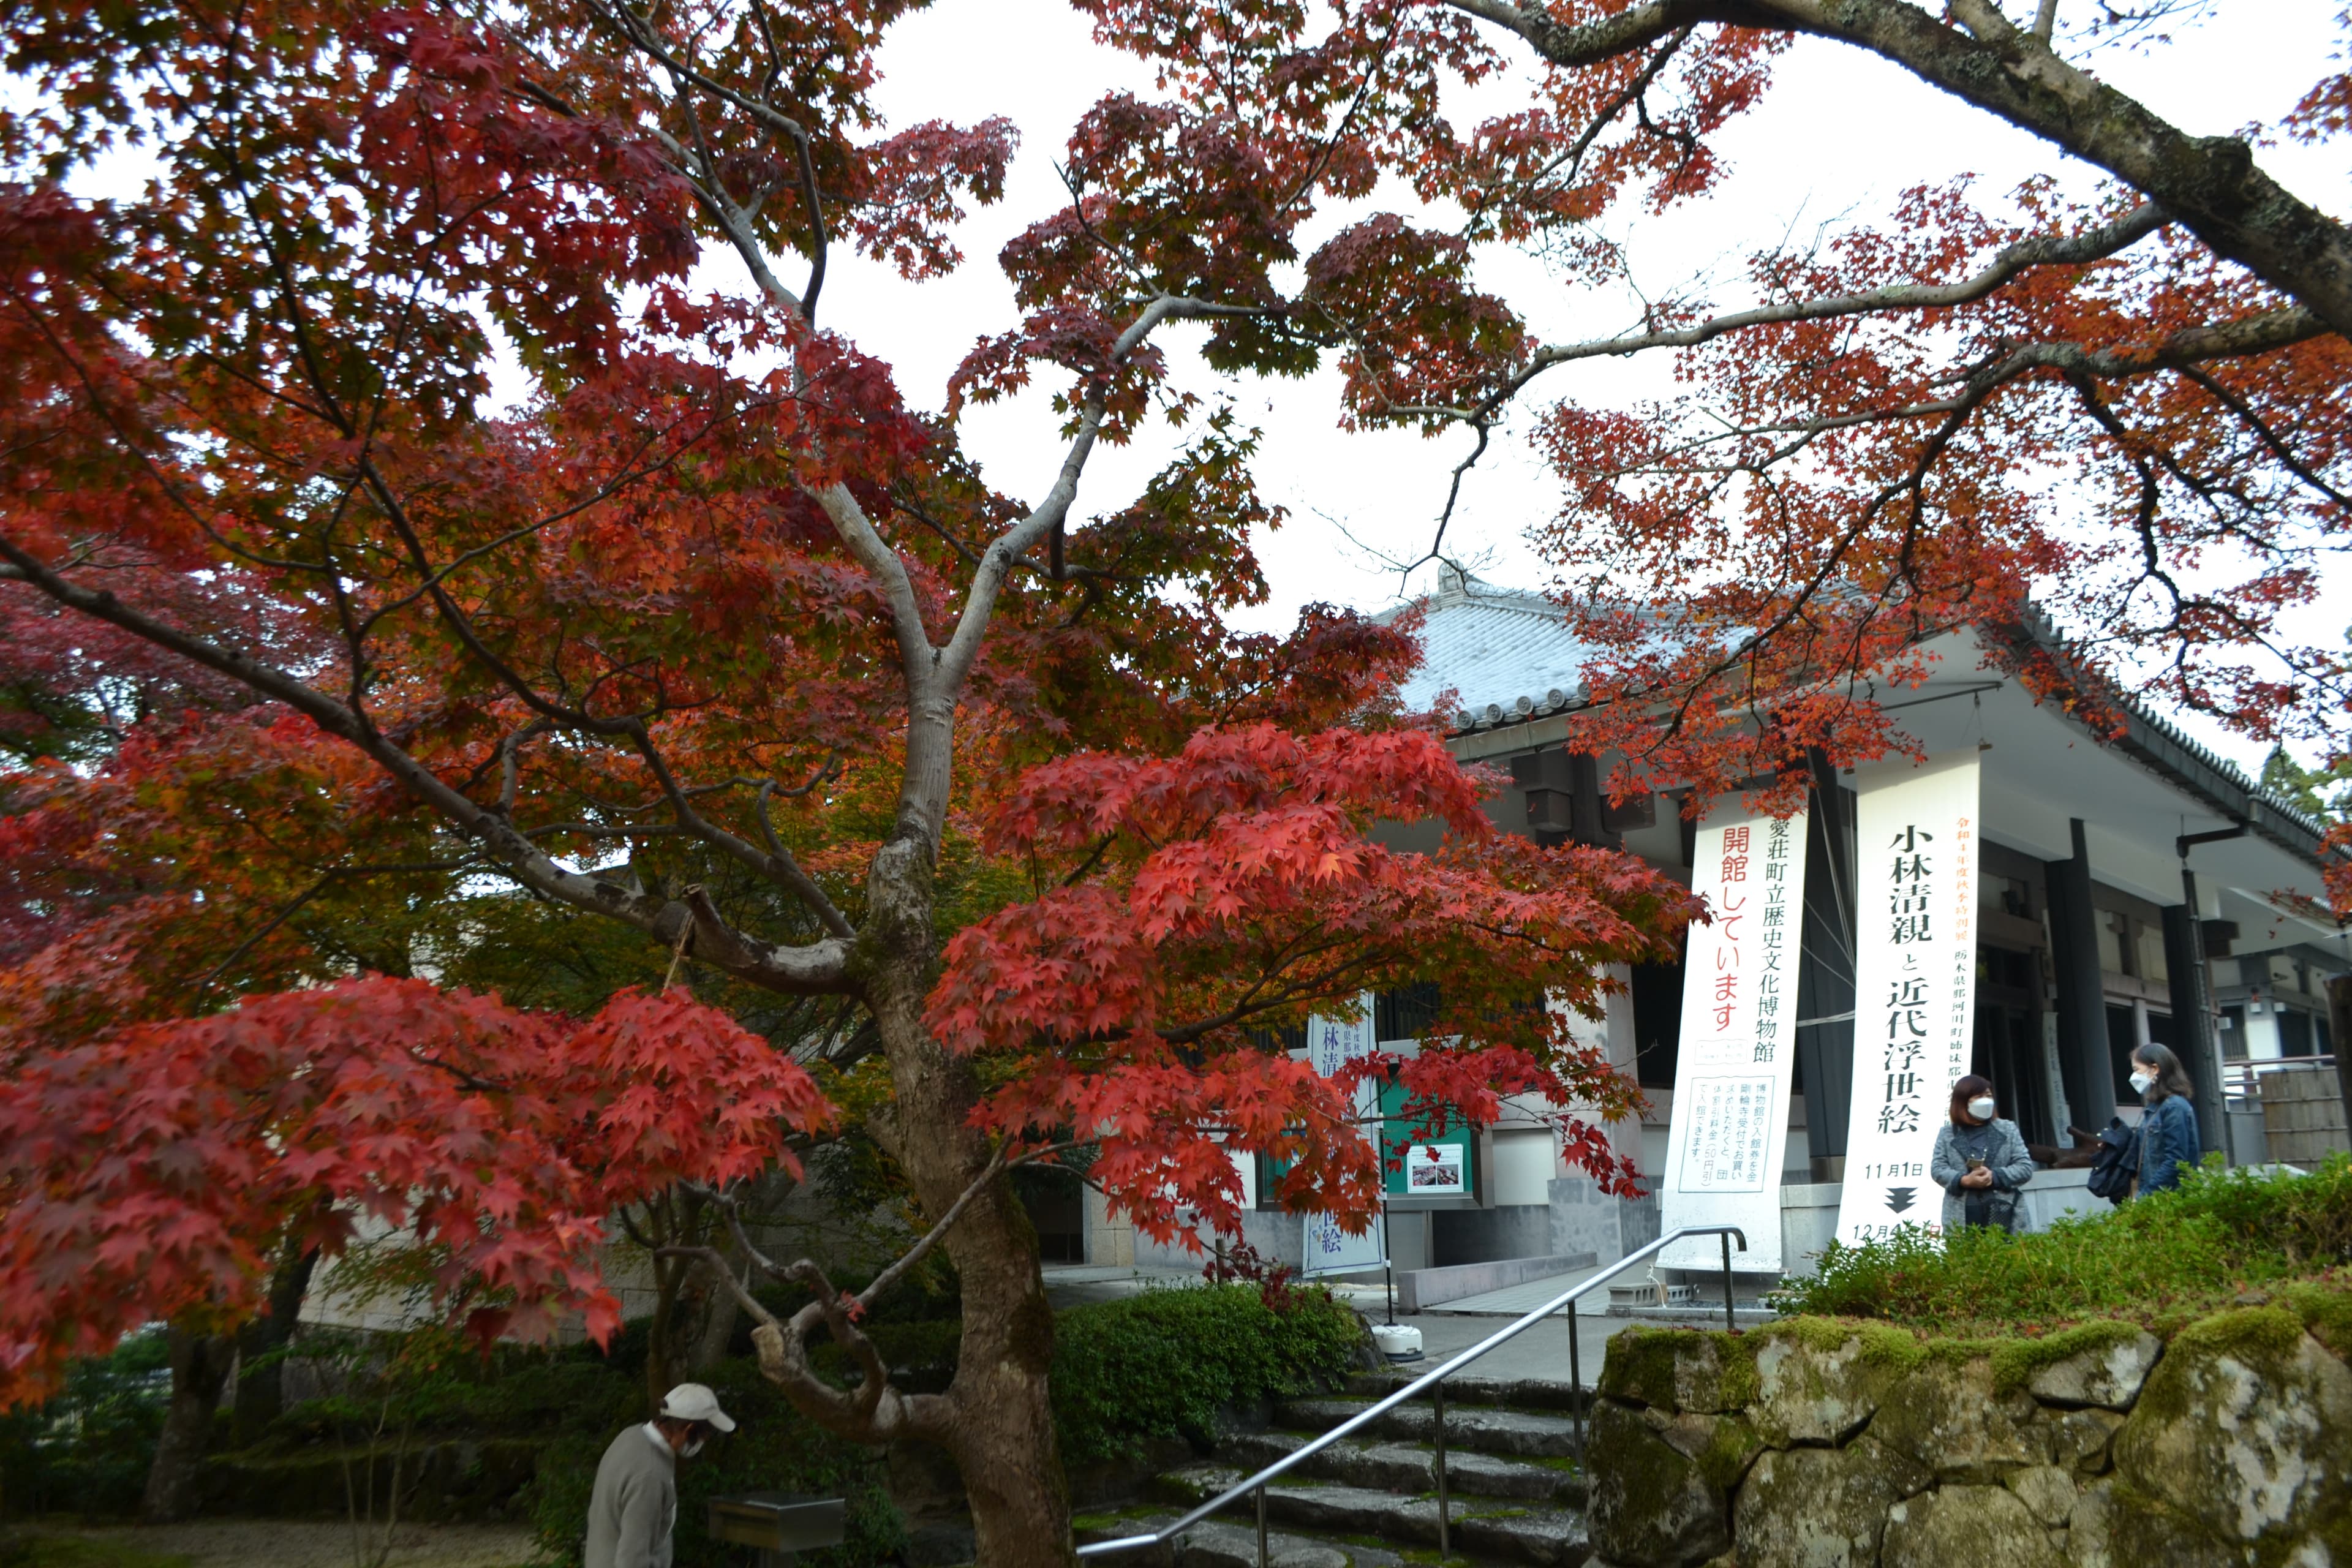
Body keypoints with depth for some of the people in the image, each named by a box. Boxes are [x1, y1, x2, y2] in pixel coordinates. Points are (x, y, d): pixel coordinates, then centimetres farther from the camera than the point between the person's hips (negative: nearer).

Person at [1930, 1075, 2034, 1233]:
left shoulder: (2007, 1130, 14)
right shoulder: (1947, 1133, 11)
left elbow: (2026, 1168, 7)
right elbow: (1937, 1168, 4)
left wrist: (1995, 1176, -9)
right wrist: (1964, 1181, -14)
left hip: (2001, 1215, 1)